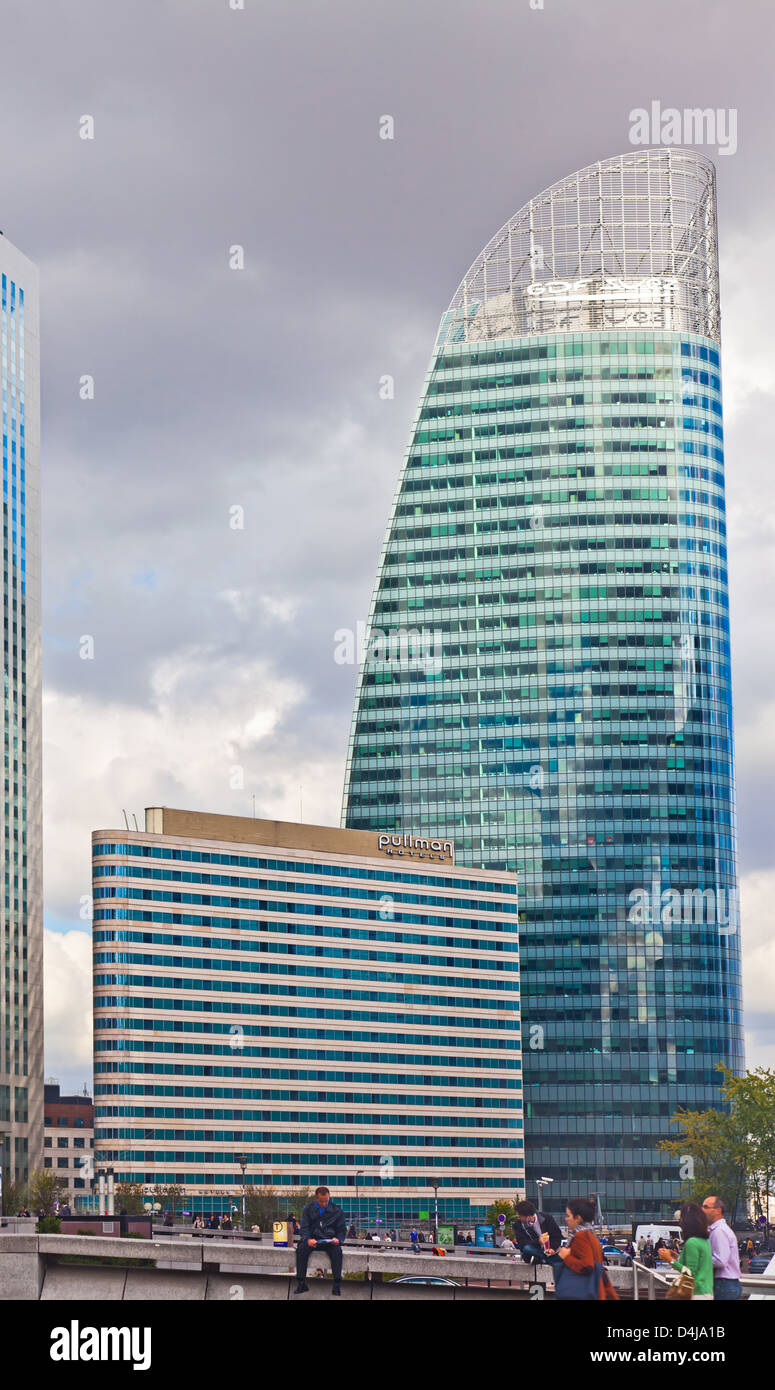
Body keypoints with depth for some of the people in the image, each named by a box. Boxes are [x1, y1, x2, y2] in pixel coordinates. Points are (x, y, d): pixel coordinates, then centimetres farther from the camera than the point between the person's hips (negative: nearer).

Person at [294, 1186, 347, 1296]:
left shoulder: (337, 1210, 9)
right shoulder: (308, 1209, 10)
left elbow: (342, 1229, 12)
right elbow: (304, 1228, 5)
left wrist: (338, 1239, -11)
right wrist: (308, 1239, -17)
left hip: (329, 1241, -1)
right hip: (313, 1239, 1)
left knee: (337, 1250, -34)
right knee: (301, 1248, -31)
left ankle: (337, 1285, -36)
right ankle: (301, 1283, -30)